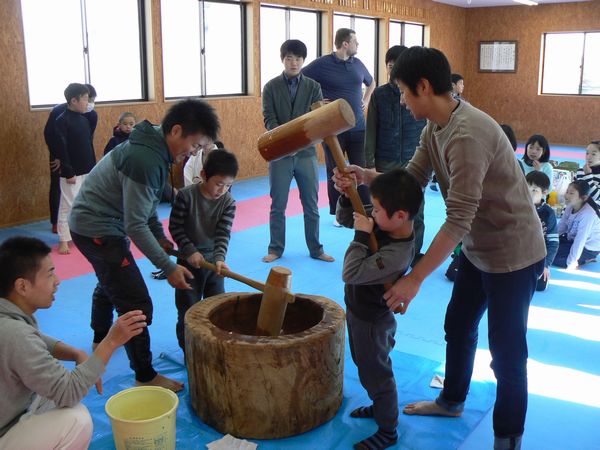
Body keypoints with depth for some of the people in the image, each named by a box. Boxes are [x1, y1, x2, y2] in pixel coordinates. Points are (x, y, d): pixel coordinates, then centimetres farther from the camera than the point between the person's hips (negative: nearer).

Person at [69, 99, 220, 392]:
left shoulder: (153, 146, 0)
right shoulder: (145, 160, -30)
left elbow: (145, 203, 13)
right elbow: (135, 226, -28)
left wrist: (160, 235, 10)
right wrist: (168, 267, -25)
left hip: (90, 223, 11)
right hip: (99, 231, -11)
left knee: (110, 284, 32)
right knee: (137, 304, -8)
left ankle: (101, 337, 56)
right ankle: (145, 376, 5)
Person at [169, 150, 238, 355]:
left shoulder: (228, 202, -9)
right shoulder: (186, 196, -17)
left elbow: (223, 233, -13)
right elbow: (175, 227, -11)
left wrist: (219, 258, -28)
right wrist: (189, 251, -18)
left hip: (214, 261, 3)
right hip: (189, 260, -3)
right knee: (188, 309, 6)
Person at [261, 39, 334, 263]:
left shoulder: (313, 86, 4)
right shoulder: (271, 87, 2)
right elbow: (269, 119, -7)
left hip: (306, 152, 1)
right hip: (280, 153, -1)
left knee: (311, 205, 9)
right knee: (278, 205, 7)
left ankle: (316, 249, 21)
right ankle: (275, 249, 20)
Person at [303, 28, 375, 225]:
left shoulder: (358, 64, 8)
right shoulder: (322, 64, -8)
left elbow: (371, 83, 27)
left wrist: (365, 101, 13)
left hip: (358, 128, 4)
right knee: (335, 173, 6)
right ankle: (337, 214, 17)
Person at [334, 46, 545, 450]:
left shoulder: (467, 135, -31)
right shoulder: (435, 127, -1)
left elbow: (458, 220, -33)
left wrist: (414, 279, -30)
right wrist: (366, 176, -15)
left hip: (513, 253, -10)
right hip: (478, 248, 10)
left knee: (506, 353, 3)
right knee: (457, 326, 23)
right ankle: (452, 401, 45)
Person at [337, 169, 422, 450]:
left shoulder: (397, 253, -35)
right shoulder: (385, 221, -11)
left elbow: (351, 273, -36)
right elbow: (344, 218, 1)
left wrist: (361, 236, -33)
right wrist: (346, 195, -17)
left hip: (371, 320, -9)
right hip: (360, 311, 9)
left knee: (376, 374, 10)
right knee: (368, 365, 28)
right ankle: (381, 407, 52)